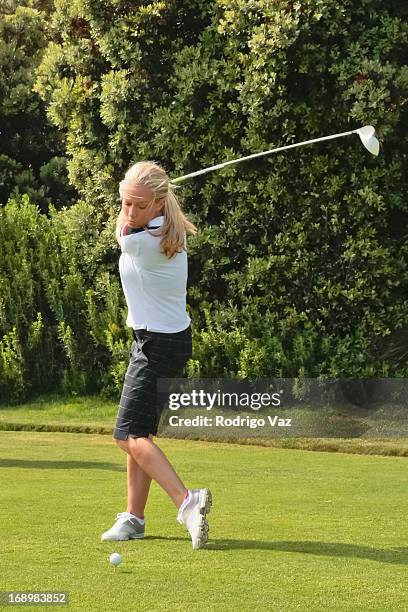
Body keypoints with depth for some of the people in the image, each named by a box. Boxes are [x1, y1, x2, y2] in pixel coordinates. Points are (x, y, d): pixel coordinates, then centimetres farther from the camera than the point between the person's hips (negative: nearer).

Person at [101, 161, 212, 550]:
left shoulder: (139, 241, -27)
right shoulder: (171, 230, 1)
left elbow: (122, 230, -2)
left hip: (159, 344, -10)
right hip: (157, 338, 10)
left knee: (130, 434, -12)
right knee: (137, 432, 14)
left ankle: (186, 501, -26)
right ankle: (133, 518, 20)